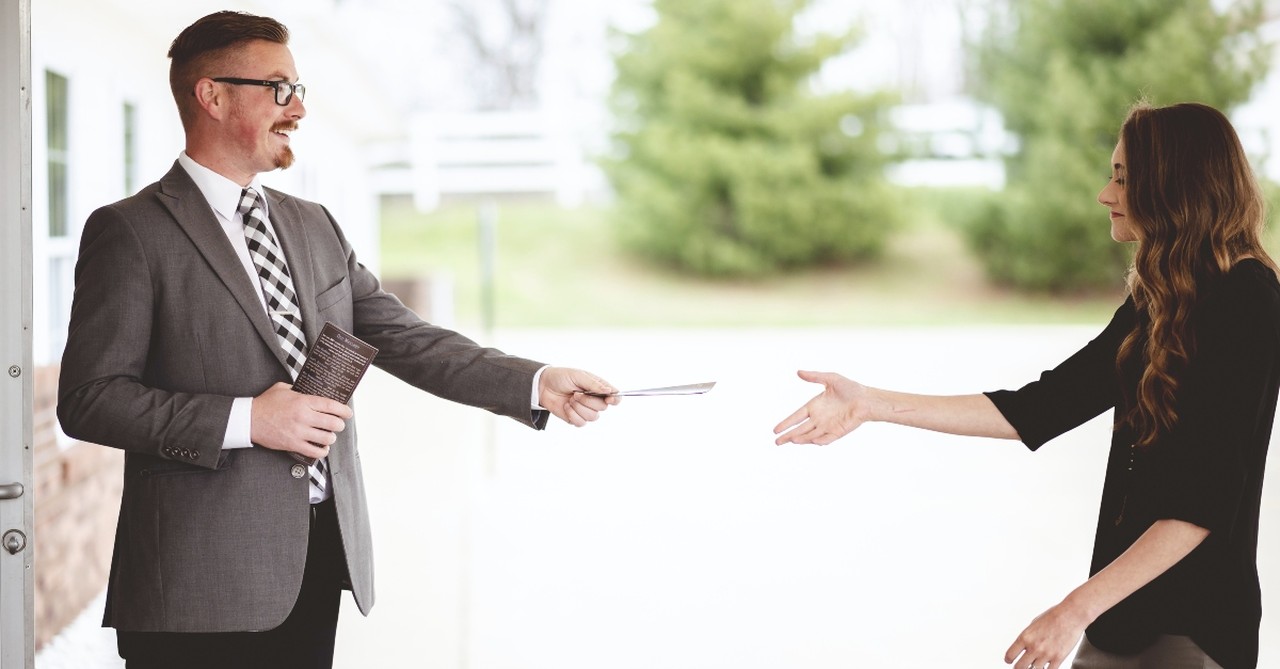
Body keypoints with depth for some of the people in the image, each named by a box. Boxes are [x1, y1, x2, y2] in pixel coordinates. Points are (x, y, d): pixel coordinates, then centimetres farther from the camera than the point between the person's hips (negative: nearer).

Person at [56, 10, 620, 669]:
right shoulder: (131, 232, -5)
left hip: (324, 558, 6)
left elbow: (404, 339, 11)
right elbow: (88, 399, -10)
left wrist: (538, 384, 0)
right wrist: (244, 420, -17)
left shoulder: (315, 226, 16)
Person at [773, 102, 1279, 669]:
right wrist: (872, 405, 4)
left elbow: (1207, 502, -20)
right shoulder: (1157, 306, 10)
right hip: (1128, 617, 7)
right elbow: (1037, 409, 8)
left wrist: (1078, 609, -21)